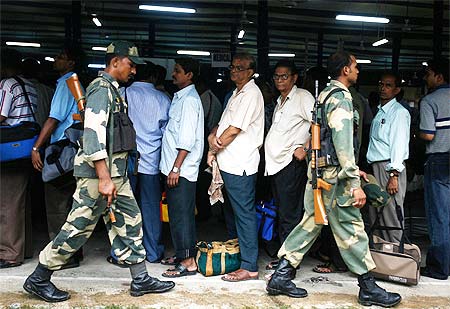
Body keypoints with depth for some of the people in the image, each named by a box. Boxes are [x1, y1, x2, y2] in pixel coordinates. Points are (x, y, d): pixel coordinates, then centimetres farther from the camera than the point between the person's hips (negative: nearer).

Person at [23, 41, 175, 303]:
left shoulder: (113, 89, 17)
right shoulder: (102, 88, -13)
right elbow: (93, 133, -23)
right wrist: (104, 178, -27)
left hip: (116, 172, 10)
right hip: (99, 172, -10)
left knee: (129, 221, 10)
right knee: (80, 226, -1)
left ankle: (140, 280, 18)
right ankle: (38, 279, 16)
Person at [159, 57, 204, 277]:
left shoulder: (189, 99, -12)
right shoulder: (180, 97, 18)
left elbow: (187, 139, -20)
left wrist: (176, 168, -21)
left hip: (182, 169, -10)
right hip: (175, 168, 10)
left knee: (181, 215, -5)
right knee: (179, 213, 15)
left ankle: (188, 262, 3)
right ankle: (184, 255, 25)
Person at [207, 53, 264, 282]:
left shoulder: (251, 94, -10)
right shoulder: (237, 93, 20)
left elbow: (234, 129, -15)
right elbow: (224, 123, 17)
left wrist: (215, 147, -4)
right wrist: (214, 136, -4)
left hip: (240, 165, -10)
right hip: (229, 163, 10)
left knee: (244, 214, -5)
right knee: (231, 211, 18)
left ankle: (249, 267, 3)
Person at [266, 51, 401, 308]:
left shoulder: (326, 94, 16)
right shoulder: (342, 98, -14)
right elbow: (343, 144, -22)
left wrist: (353, 170, 25)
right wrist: (355, 184, -22)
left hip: (319, 170, 9)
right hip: (334, 174, -9)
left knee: (311, 222, 12)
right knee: (351, 227, 1)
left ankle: (281, 276, 15)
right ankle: (368, 288, 16)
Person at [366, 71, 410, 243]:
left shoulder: (399, 112, -6)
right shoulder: (379, 111, 19)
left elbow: (399, 144, -14)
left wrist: (394, 175, -20)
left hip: (390, 168, -8)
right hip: (375, 167, 8)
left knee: (391, 216, -4)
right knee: (375, 215, 12)